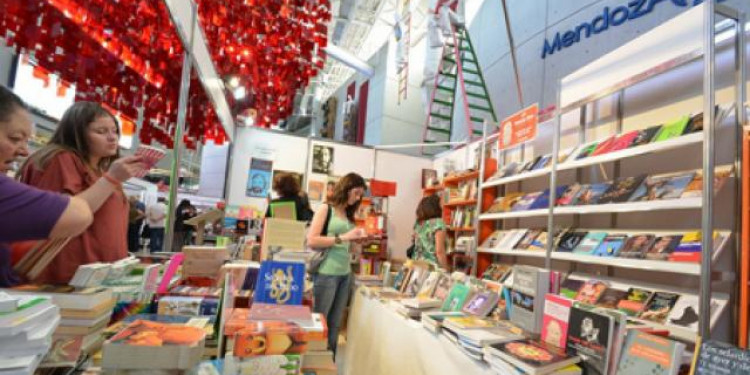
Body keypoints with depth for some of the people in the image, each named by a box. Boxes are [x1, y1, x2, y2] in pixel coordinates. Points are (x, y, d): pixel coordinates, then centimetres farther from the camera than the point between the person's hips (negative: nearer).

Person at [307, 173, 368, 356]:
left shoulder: (348, 214, 14)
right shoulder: (325, 208, -4)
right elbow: (312, 241, -13)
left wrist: (357, 241, 0)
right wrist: (343, 237, -17)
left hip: (345, 274, 7)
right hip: (326, 273, -6)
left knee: (334, 324, 13)